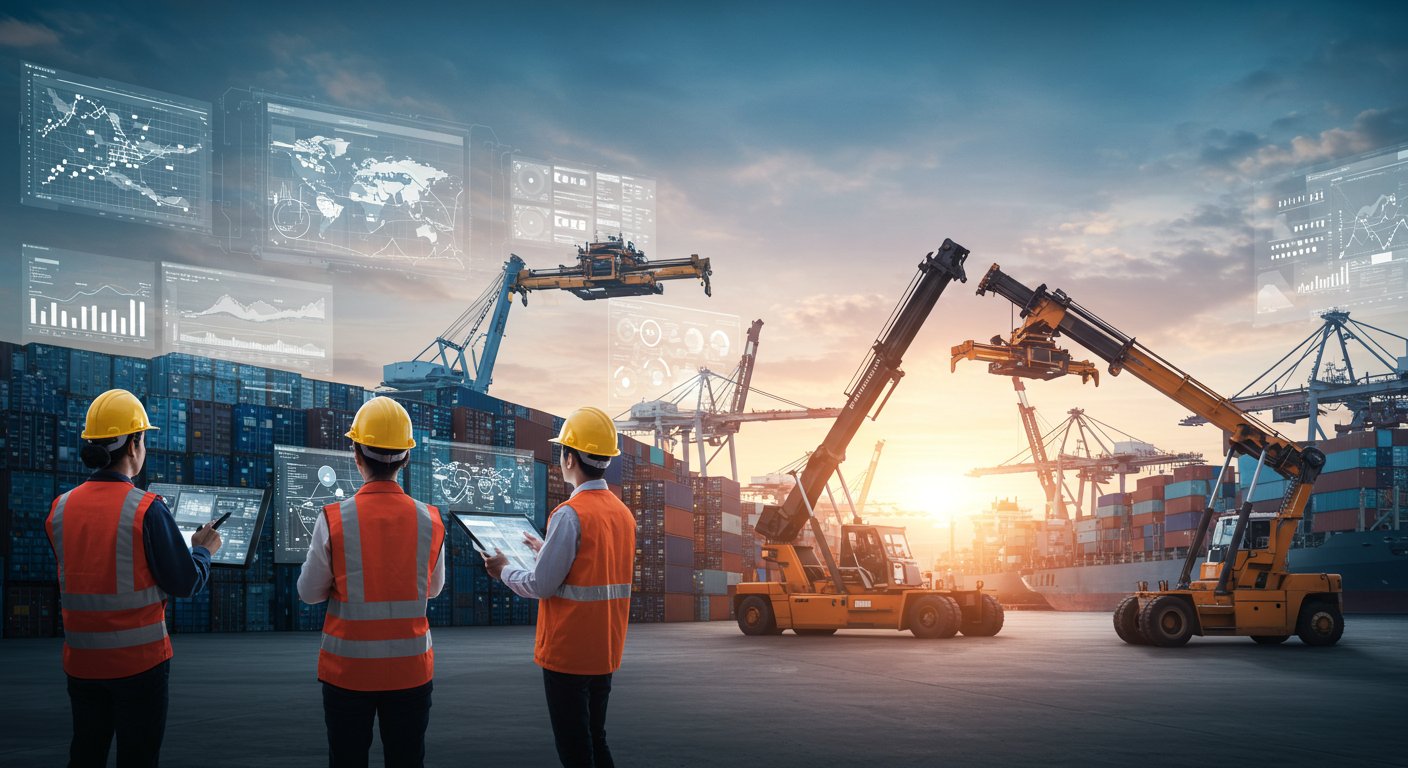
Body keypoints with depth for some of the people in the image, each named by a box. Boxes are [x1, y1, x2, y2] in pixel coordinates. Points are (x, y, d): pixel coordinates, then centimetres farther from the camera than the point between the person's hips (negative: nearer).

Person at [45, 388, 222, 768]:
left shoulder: (60, 508, 0)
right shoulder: (147, 509, -15)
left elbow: (72, 580, 11)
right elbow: (186, 583, -11)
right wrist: (203, 549, 9)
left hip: (81, 661, 5)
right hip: (139, 661, -5)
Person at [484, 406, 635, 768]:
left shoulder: (570, 514, -18)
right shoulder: (623, 513, 5)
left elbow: (541, 586, -16)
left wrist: (504, 570, 1)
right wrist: (548, 550, 22)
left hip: (568, 652, -7)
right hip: (606, 651, 7)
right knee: (595, 739, 18)